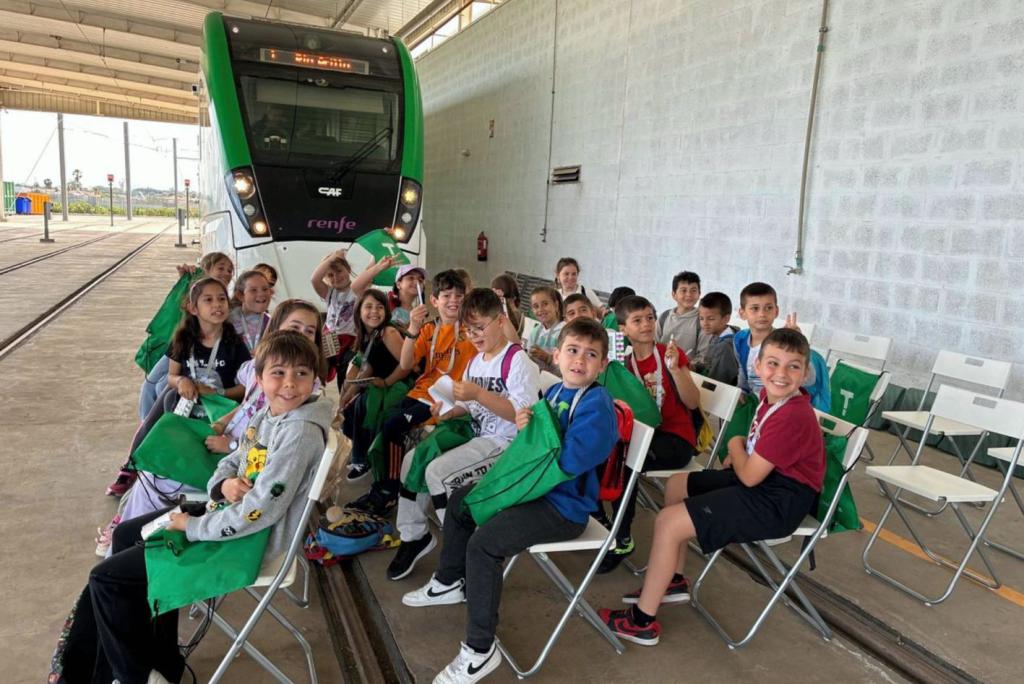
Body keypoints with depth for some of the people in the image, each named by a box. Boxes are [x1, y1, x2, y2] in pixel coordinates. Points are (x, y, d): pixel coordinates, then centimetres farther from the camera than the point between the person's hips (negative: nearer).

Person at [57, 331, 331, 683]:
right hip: (230, 509, 9)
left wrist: (193, 526, -15)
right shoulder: (268, 412, -1)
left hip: (247, 539, -9)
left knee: (105, 578, -1)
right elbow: (232, 462, 12)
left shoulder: (300, 434, -28)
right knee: (126, 535, 26)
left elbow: (259, 512, -29)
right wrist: (224, 483, -12)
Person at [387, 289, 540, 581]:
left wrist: (479, 394, -29)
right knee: (412, 460, 3)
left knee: (437, 472, -23)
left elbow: (524, 414, -23)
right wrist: (451, 411, -3)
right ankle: (414, 535, 16)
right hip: (474, 436, 9)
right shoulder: (474, 362, 13)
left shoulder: (517, 360, -14)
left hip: (505, 443, -9)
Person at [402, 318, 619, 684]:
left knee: (483, 542, -25)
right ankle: (451, 582, 40)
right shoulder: (553, 392, 4)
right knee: (459, 501, 20)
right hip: (534, 487, 10)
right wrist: (525, 425, -6)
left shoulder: (597, 404, -22)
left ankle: (480, 650, -10)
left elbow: (570, 460, -32)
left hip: (564, 506, -10)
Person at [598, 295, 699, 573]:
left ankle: (623, 539, -14)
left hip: (676, 439, -4)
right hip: (642, 434, 4)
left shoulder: (671, 354, -3)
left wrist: (675, 368, -22)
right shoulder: (623, 362, 6)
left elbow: (693, 402, -10)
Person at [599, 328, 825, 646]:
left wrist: (735, 445, -4)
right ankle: (674, 581, 27)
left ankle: (642, 621, -2)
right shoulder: (771, 395, 2)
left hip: (778, 503, -10)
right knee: (676, 484, 19)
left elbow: (748, 476, -22)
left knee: (668, 522, -16)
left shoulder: (792, 416, -27)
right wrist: (741, 448, 3)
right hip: (764, 479, 10)